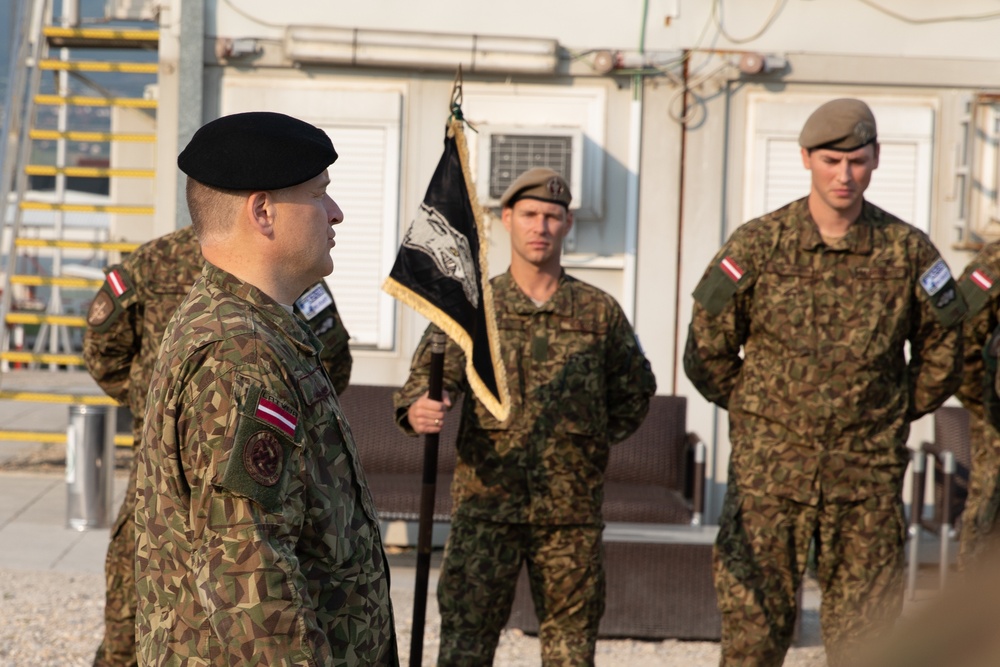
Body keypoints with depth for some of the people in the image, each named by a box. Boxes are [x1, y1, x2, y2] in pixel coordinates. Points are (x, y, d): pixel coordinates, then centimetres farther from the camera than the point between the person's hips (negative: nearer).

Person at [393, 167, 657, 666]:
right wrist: (418, 410, -30)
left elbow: (635, 391, 20)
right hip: (486, 501, -1)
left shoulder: (600, 313, 6)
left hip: (571, 510, 1)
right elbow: (425, 378, -7)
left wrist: (594, 442, 8)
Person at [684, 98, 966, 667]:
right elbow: (707, 352, 7)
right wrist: (757, 414, 9)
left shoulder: (908, 252, 2)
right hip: (769, 473, -1)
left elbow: (944, 350, 16)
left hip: (869, 476, 1)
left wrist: (894, 417, 13)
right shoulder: (756, 247, -1)